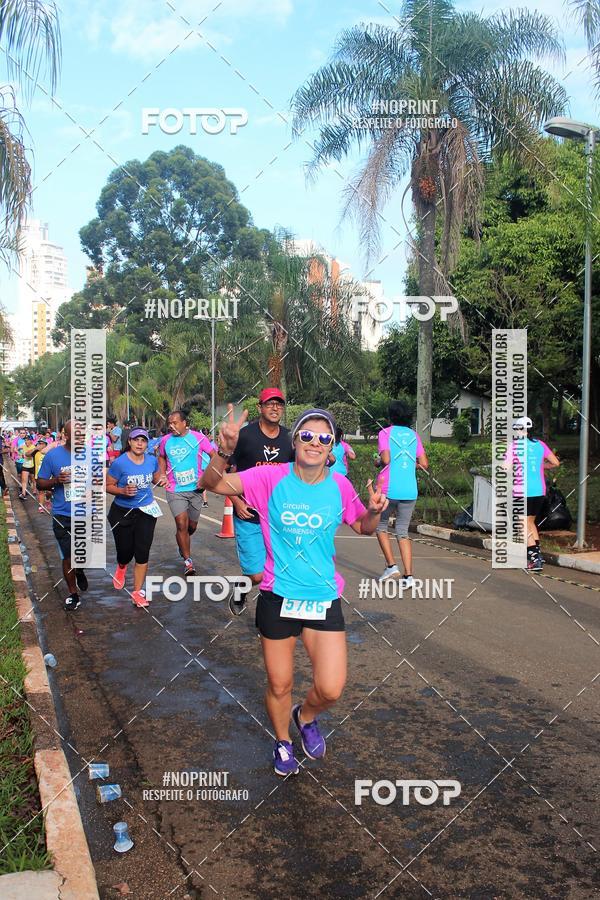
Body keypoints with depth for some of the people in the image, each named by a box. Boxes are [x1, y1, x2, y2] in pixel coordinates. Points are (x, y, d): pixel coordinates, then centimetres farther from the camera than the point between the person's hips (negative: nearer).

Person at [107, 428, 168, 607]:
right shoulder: (119, 463, -17)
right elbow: (108, 486, -10)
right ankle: (121, 568, 47)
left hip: (146, 511, 2)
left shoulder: (152, 460, -4)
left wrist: (161, 480, -8)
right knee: (125, 551, 8)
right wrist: (123, 491, -28)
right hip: (122, 512, -2)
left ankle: (137, 592, 10)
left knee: (142, 553, -1)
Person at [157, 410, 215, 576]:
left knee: (192, 526, 13)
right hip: (175, 490, 0)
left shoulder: (198, 437, -7)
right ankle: (188, 561, 0)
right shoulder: (166, 440, 0)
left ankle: (182, 543, 46)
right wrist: (163, 475, 6)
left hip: (195, 489, 0)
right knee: (182, 524, -11)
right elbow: (161, 457, 20)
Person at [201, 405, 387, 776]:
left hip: (324, 599, 1)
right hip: (278, 598, -1)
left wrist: (374, 512, -9)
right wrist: (225, 451, -34)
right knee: (279, 685, 13)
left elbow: (362, 527, 13)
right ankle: (283, 742, 45)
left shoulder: (340, 485, -3)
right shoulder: (272, 478, -10)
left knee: (331, 689, -6)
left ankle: (306, 716, 32)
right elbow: (211, 484, -14)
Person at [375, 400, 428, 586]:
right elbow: (424, 464, 6)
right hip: (410, 491, 4)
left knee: (380, 526, 17)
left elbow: (385, 459, -15)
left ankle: (391, 565, 6)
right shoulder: (414, 435, 10)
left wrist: (378, 461, 6)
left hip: (388, 489, -4)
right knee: (403, 532, 10)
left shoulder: (385, 433, -2)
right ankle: (408, 576, 1)